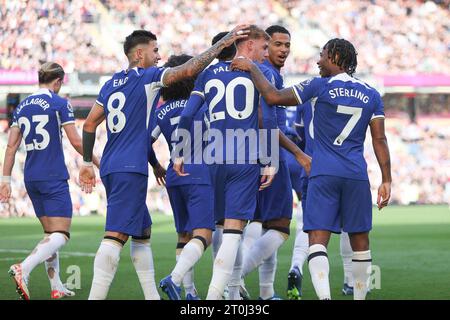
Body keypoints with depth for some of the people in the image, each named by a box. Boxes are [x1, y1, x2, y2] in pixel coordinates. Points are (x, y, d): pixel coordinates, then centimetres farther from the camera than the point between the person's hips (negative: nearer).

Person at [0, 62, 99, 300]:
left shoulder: (22, 106, 11)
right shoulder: (60, 104, -6)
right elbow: (76, 141, -8)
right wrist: (97, 163, 6)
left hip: (31, 178, 7)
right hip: (53, 177, -7)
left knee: (50, 233, 16)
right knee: (60, 235, -10)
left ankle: (57, 287, 13)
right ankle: (23, 269, -31)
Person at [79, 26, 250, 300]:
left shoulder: (111, 85, 17)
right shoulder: (149, 77, -5)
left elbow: (89, 125, 19)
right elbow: (189, 70, -16)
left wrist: (88, 162, 24)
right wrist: (223, 44, -9)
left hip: (110, 167, 9)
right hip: (131, 169, -9)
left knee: (142, 232, 18)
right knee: (116, 235, -14)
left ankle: (152, 295, 20)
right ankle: (96, 296, -23)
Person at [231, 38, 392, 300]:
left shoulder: (320, 86, -2)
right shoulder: (372, 95, 9)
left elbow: (273, 97, -5)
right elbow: (379, 140, 6)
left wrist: (252, 68, 7)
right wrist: (387, 180, 9)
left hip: (324, 174, -3)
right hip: (357, 175, 3)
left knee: (318, 240, -7)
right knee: (360, 240, 13)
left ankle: (324, 295, -26)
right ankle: (360, 296, 19)